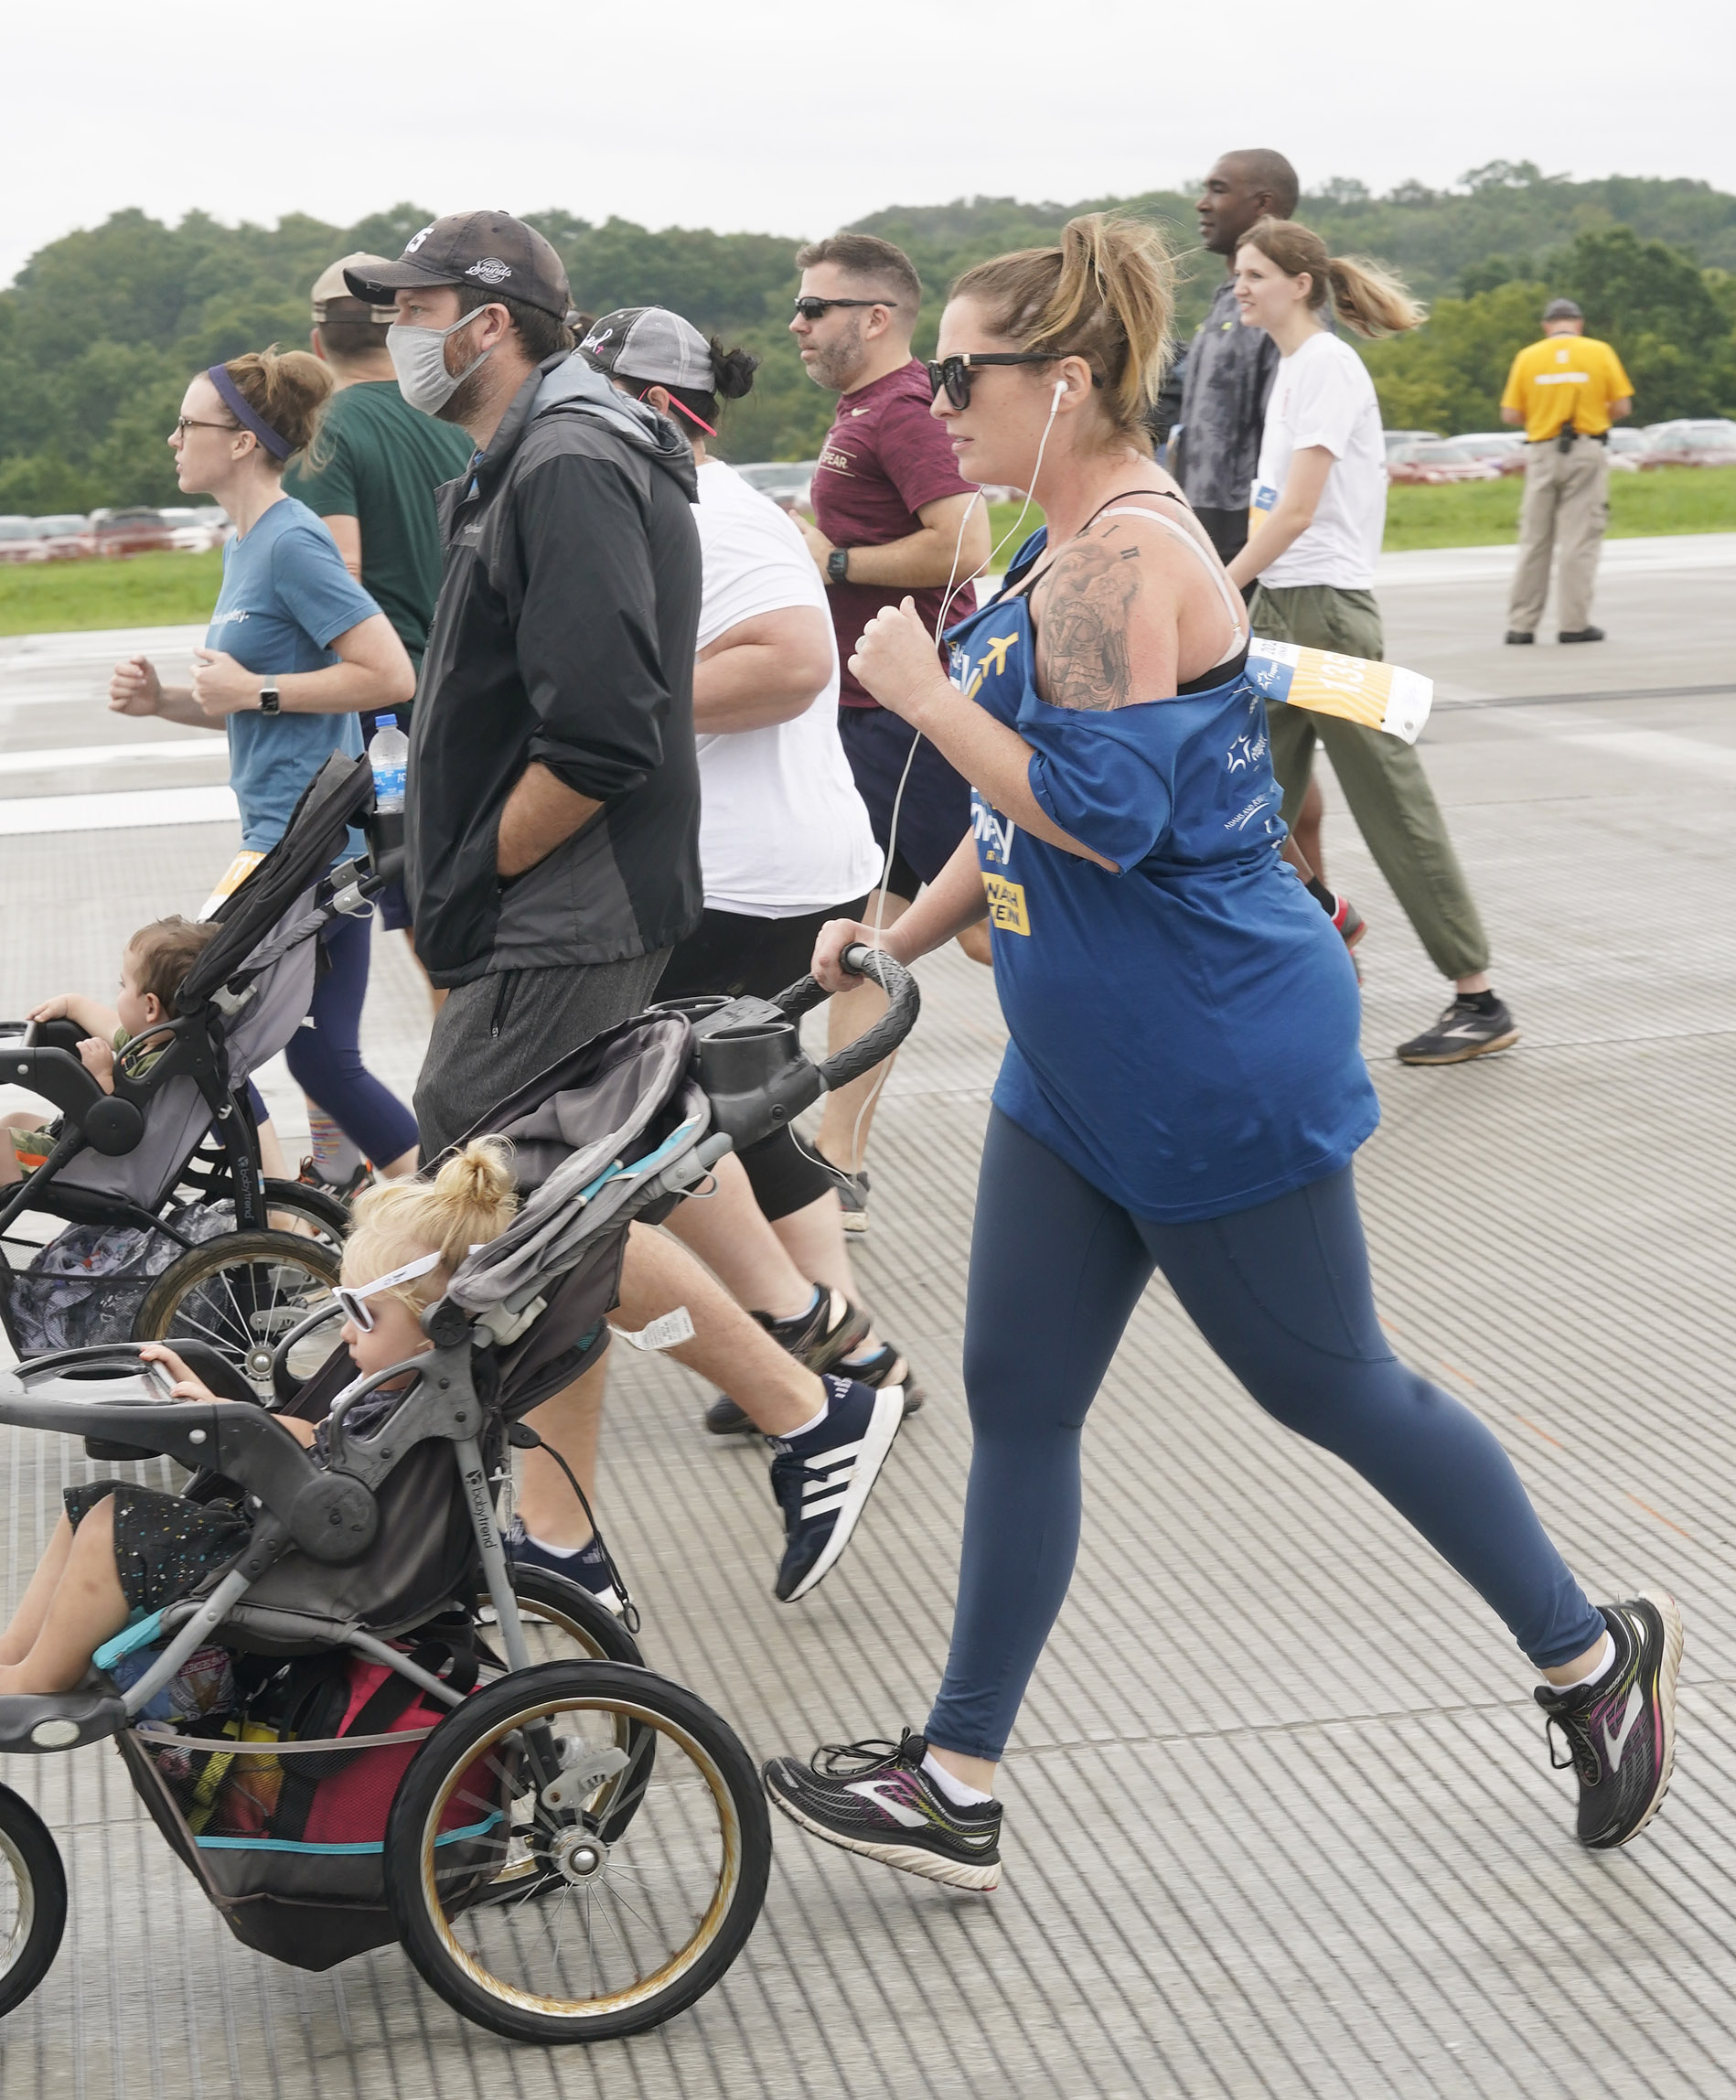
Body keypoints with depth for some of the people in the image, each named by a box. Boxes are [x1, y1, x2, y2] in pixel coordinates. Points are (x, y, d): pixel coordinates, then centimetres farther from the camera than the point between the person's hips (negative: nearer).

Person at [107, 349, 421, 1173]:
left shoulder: (291, 543, -15)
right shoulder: (245, 545, 15)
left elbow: (392, 675, -22)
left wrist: (256, 690, -17)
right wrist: (162, 700, 5)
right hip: (287, 835, 10)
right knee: (323, 1057, 11)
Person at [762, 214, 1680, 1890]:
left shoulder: (1127, 558, -21)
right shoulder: (1073, 555, 11)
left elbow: (1101, 808, -28)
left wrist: (920, 690, -19)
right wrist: (906, 932, 20)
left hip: (1214, 1075, -10)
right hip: (1082, 1073, 10)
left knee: (1332, 1389, 5)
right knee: (1017, 1404, 9)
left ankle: (1592, 1655, 26)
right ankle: (957, 1785, 15)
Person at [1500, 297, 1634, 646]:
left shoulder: (1528, 357, 2)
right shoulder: (1600, 352, 0)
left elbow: (1510, 414, 0)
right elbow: (1622, 407, -1)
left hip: (1543, 452, 1)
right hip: (1587, 451, -1)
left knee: (1534, 541, 7)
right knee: (1580, 539, 1)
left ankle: (1521, 625, 7)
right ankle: (1574, 624, -2)